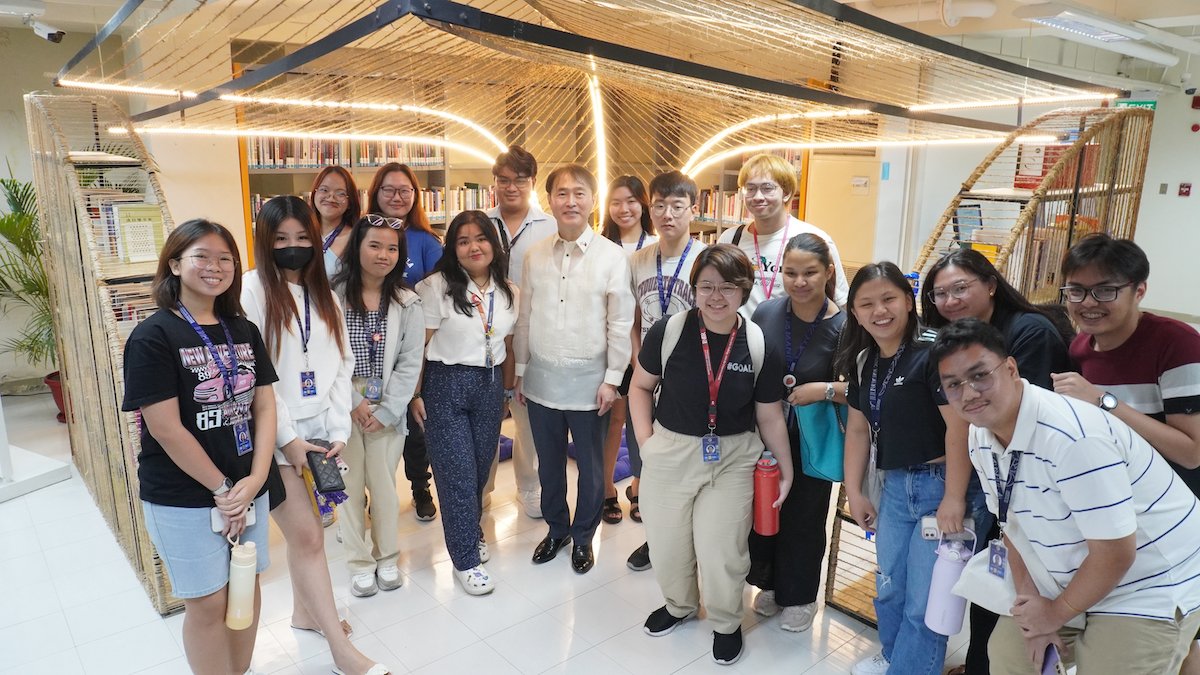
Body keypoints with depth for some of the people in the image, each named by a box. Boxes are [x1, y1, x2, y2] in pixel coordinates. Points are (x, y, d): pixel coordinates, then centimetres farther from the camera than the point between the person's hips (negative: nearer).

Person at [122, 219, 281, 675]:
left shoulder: (243, 331, 5)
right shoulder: (153, 338, -11)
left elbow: (264, 406, 3)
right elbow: (166, 429, -16)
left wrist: (255, 479, -9)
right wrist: (222, 489, -12)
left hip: (248, 488, 5)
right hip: (183, 498, -5)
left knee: (248, 586, 15)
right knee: (207, 602, 7)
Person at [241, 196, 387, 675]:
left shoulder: (324, 294, 11)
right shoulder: (252, 289, -7)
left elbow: (341, 366, 8)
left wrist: (338, 430, 0)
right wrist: (287, 437, -13)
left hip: (319, 429, 5)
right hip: (276, 433, -5)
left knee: (303, 528, 14)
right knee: (307, 535, -3)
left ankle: (305, 610, 35)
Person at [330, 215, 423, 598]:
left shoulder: (407, 304, 1)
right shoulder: (333, 295, -5)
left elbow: (410, 364, -1)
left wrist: (386, 411, -8)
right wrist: (353, 403, -11)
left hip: (388, 411, 1)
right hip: (343, 407, -1)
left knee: (384, 485, 9)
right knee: (350, 486, 7)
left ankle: (387, 558, 29)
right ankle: (359, 563, 24)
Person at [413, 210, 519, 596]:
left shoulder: (508, 292, 6)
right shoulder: (436, 288, -10)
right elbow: (419, 345, -10)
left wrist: (508, 391, 14)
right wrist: (415, 394, -11)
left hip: (490, 386, 5)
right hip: (446, 385, -5)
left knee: (481, 467, 15)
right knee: (458, 474, -1)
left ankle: (470, 531, 41)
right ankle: (466, 559, 14)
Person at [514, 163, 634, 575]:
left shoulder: (612, 257, -8)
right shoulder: (535, 256, 2)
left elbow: (620, 324, -6)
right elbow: (525, 318, 8)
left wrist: (612, 379, -7)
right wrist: (520, 371, 9)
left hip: (588, 381, -3)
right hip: (542, 380, 3)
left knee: (590, 467, 11)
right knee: (549, 464, 18)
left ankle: (583, 537, 33)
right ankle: (556, 528, 39)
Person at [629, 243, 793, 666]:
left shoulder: (761, 347, -9)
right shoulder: (668, 332, -12)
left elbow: (769, 416, 2)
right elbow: (640, 386, 3)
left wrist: (785, 470, 7)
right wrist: (646, 440, -5)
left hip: (732, 460, -1)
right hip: (670, 454, 1)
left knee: (721, 552, 3)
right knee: (667, 546, 14)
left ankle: (726, 622, 34)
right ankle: (679, 605, 46)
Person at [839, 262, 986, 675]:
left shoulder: (933, 352, -18)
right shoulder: (863, 361, 6)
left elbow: (960, 426, -23)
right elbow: (859, 429, 13)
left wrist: (954, 498, -21)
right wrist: (854, 492, 13)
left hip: (943, 485, -7)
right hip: (894, 485, 8)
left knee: (924, 600, 3)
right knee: (889, 588, 21)